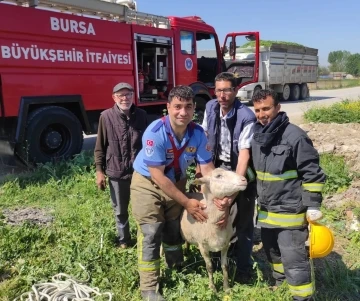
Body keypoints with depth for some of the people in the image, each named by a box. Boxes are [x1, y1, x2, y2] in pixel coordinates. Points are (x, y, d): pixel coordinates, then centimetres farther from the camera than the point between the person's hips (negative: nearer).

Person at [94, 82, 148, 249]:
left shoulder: (142, 115, -2)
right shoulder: (106, 116, -6)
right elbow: (100, 147, -1)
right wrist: (99, 170, -4)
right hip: (116, 172, 0)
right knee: (120, 210, 16)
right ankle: (123, 240, 37)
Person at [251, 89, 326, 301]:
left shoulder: (295, 136, -18)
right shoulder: (257, 135, 5)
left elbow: (312, 174, -15)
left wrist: (313, 207, -16)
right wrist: (256, 197, 21)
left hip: (290, 210, -8)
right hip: (266, 209, 8)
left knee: (294, 260, -3)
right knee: (272, 251, 24)